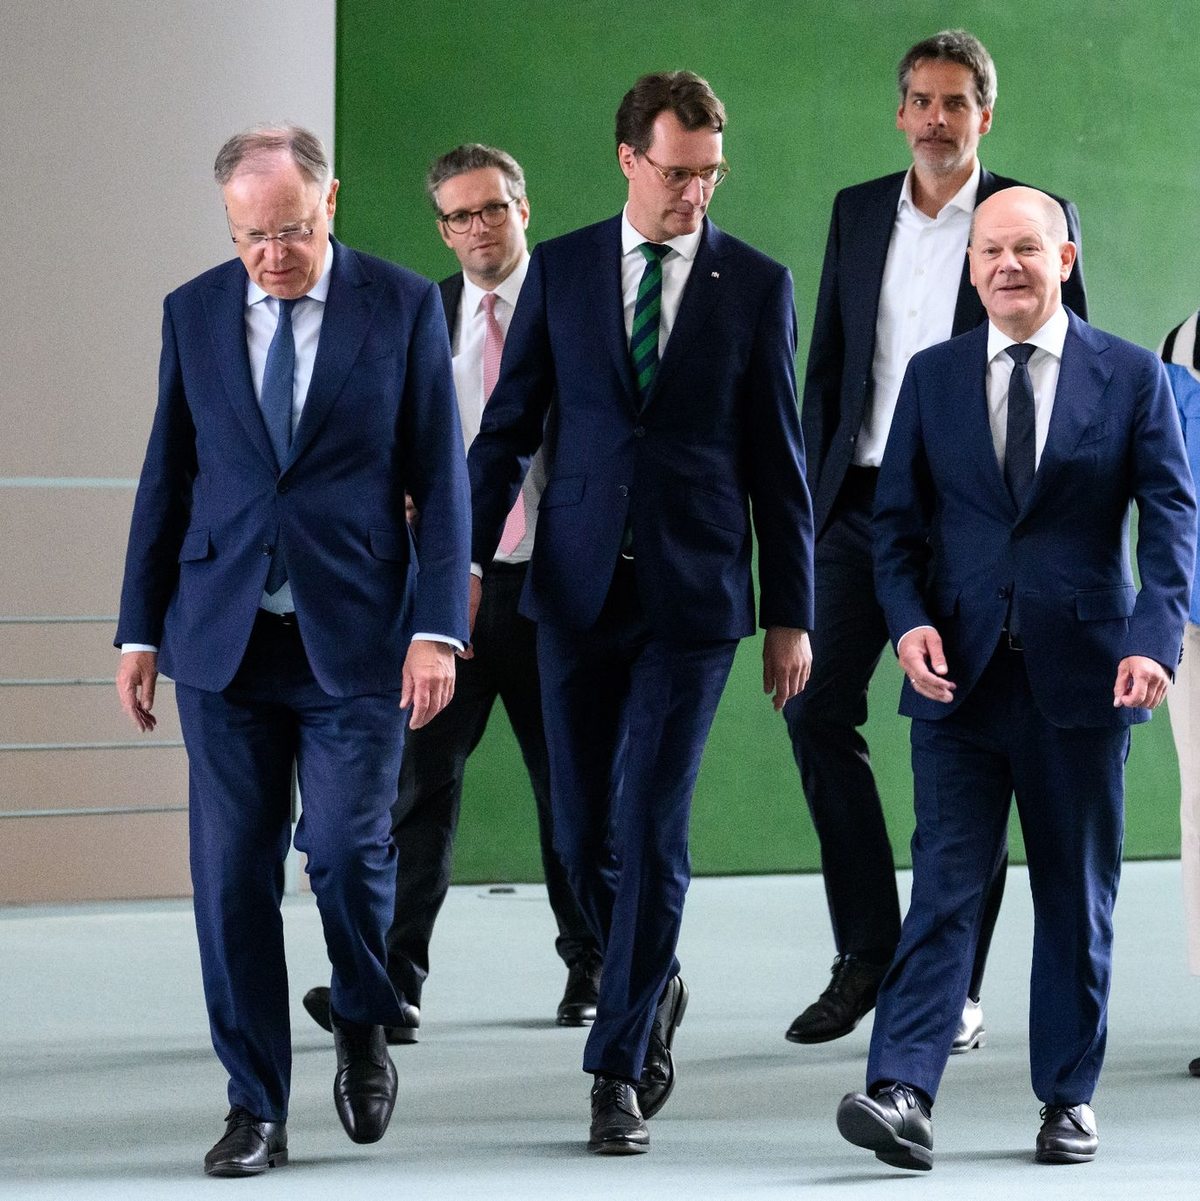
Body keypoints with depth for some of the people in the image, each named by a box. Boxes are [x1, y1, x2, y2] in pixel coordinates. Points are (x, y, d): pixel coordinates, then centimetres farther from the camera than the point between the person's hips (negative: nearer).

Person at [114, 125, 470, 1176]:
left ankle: (364, 1027, 22)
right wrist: (141, 631, 8)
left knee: (348, 851, -9)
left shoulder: (404, 305, -1)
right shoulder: (195, 312, 7)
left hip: (354, 636, -2)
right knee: (232, 873, 0)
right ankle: (257, 1109, 10)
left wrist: (438, 628, -9)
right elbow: (167, 478, 12)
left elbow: (441, 476, -1)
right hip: (221, 638, 2)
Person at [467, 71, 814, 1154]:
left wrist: (790, 615, 3)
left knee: (649, 829, -8)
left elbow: (778, 462, 4)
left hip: (694, 593, -2)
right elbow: (509, 426, 7)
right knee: (583, 831, 6)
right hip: (577, 588, 2)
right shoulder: (561, 270, 5)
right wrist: (467, 558, -3)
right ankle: (653, 991, 32)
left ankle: (619, 1067, 1)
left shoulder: (757, 284, 2)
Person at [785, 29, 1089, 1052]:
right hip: (861, 500, 4)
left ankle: (956, 986, 8)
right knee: (817, 709, -3)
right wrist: (812, 497, 7)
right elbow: (828, 365, 14)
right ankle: (867, 952, 9)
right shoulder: (857, 212, 11)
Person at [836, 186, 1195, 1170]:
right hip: (961, 675, 1)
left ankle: (1069, 1099, 17)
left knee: (1077, 896, 7)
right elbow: (898, 519, 10)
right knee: (946, 884, -8)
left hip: (1082, 673, 0)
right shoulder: (932, 377, 8)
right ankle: (902, 1093, -15)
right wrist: (909, 621, -8)